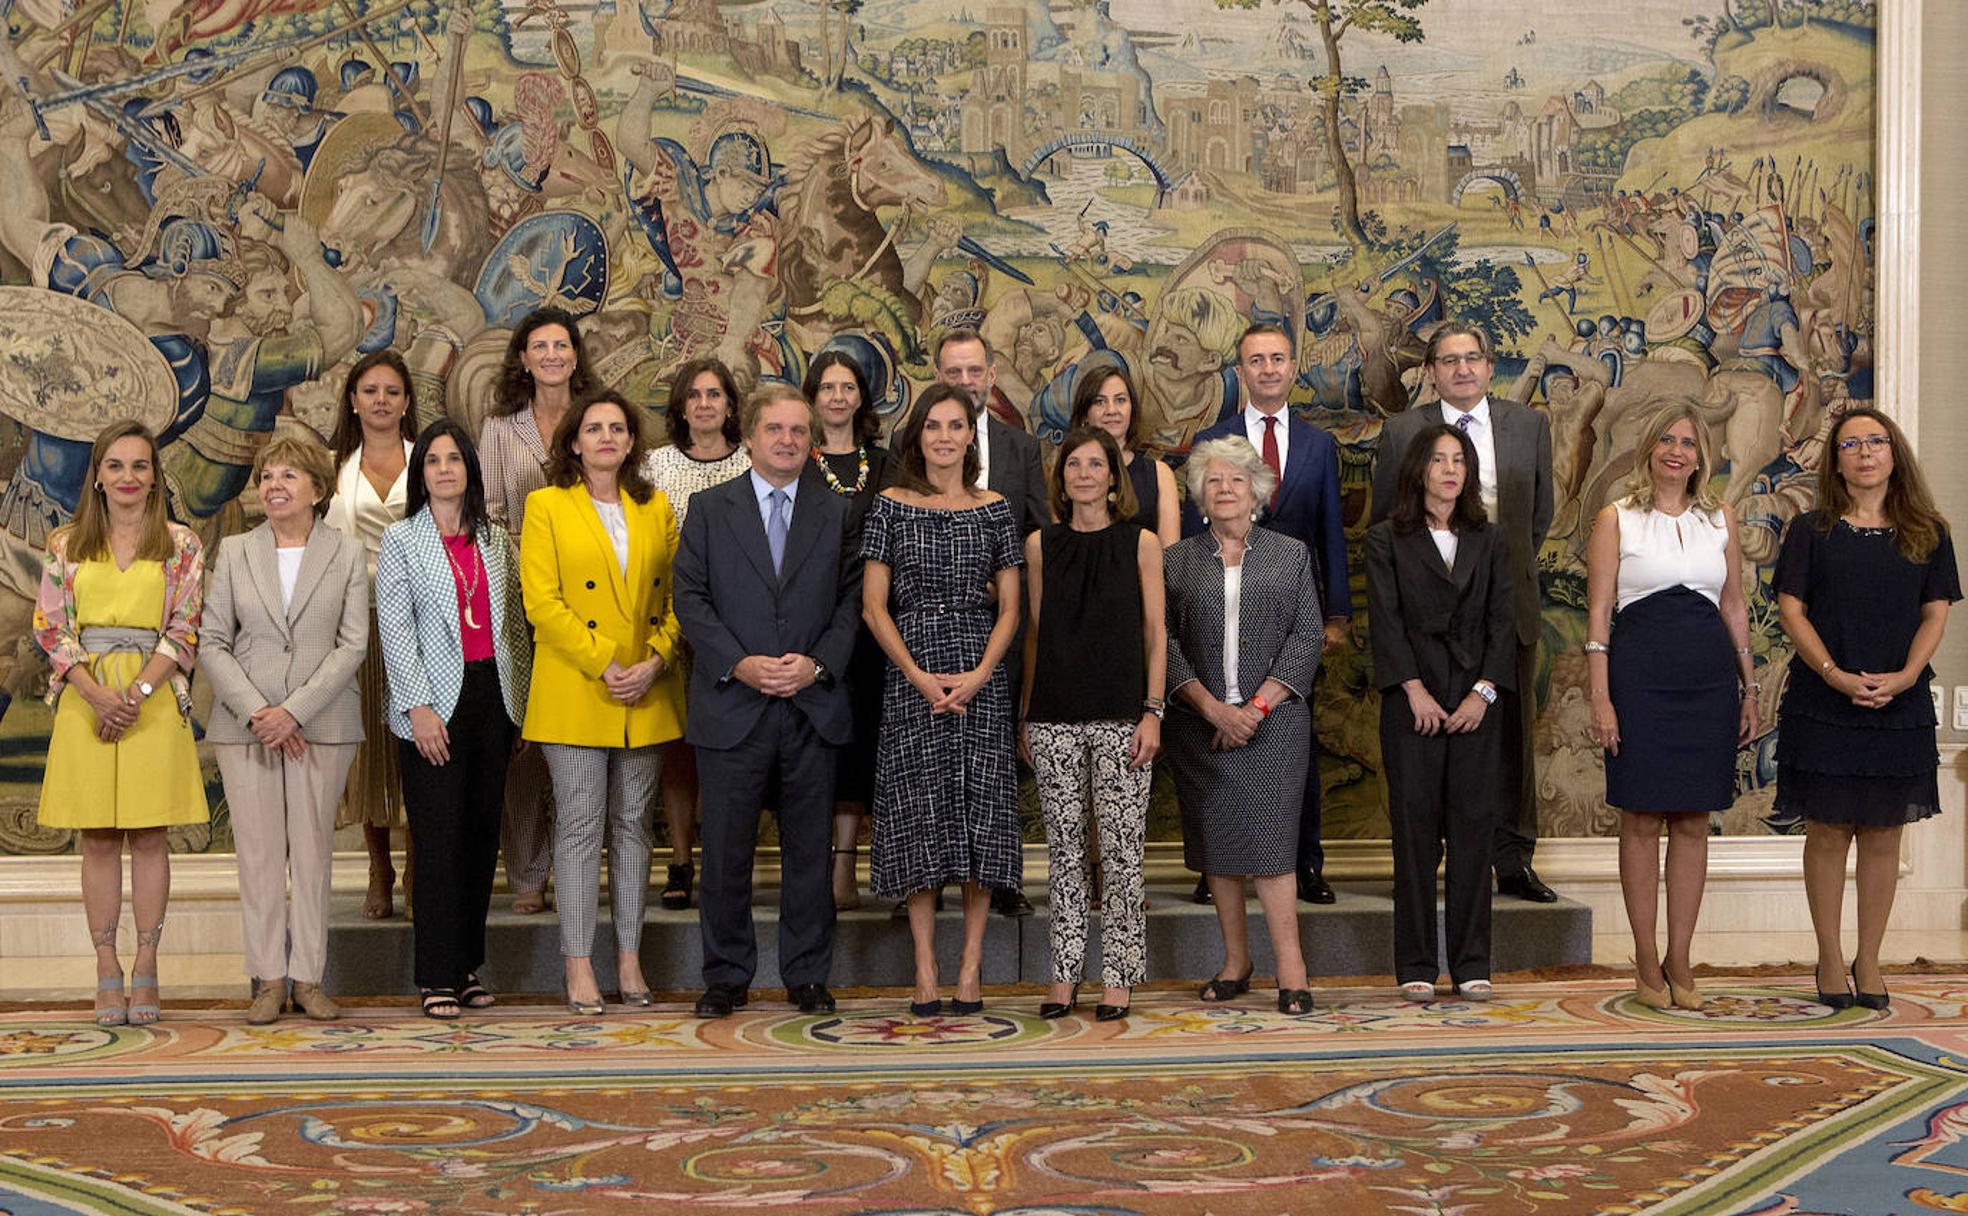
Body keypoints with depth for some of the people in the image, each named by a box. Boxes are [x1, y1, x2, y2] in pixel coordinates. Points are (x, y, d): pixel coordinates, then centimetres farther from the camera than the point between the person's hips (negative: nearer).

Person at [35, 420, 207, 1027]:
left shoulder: (181, 545, 5)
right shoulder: (66, 545, 8)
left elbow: (184, 630, -1)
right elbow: (49, 628, 2)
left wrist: (137, 691, -13)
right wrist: (97, 694, -12)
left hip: (155, 700, -1)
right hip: (85, 701, 1)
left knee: (149, 836, 1)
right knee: (98, 840, 3)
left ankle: (145, 970, 7)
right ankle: (107, 972, 8)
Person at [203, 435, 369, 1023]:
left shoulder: (348, 553, 4)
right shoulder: (234, 552, 8)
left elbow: (352, 645, -3)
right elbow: (213, 643, 3)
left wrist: (294, 711, -12)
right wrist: (256, 710, -10)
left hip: (321, 724, -1)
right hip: (245, 725, 1)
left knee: (313, 848, 2)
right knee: (258, 850, 1)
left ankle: (308, 977, 9)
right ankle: (268, 980, 7)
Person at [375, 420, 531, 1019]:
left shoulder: (494, 539, 13)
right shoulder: (401, 539, 1)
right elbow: (394, 628, -5)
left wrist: (520, 698, 9)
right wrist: (418, 706, -13)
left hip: (491, 696, 4)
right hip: (434, 704, -4)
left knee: (482, 835, 6)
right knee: (440, 841, -5)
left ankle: (468, 966, 16)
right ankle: (438, 978, 0)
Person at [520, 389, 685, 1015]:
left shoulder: (656, 508, 12)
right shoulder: (547, 505, 2)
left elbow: (676, 596, 10)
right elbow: (542, 601, -7)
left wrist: (655, 662, -7)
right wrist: (604, 666, -14)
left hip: (647, 697, 3)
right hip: (574, 694, -3)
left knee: (633, 824, 8)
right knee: (580, 826, -3)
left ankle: (629, 959, 15)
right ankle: (578, 965, 3)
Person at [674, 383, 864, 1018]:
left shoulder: (836, 513, 9)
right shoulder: (710, 508, 5)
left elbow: (852, 601, 5)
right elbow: (690, 597, 0)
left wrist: (818, 663, -10)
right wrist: (737, 664, -12)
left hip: (814, 706, 1)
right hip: (732, 707, -1)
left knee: (809, 847, 7)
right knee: (726, 849, 4)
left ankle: (807, 975, 17)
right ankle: (726, 976, 16)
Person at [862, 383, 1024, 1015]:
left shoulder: (994, 508, 8)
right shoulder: (890, 506, 4)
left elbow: (1009, 608, 6)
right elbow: (873, 607, 1)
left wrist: (978, 675, -9)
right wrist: (921, 677, -10)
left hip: (981, 680, 1)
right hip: (909, 679, -1)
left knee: (981, 812, -1)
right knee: (919, 816, -1)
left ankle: (971, 965, 7)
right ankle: (925, 969, 6)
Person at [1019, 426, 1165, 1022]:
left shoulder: (1140, 543, 3)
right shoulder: (1041, 544, 8)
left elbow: (1155, 632, 3)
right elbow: (1035, 632, 11)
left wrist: (1153, 711, -5)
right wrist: (1026, 715, 8)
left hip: (1121, 714, -2)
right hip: (1054, 716, 2)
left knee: (1121, 849, -2)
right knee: (1065, 850, 5)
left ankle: (1119, 978, 5)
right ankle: (1065, 974, 12)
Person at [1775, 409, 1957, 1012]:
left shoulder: (1928, 534, 8)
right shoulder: (1811, 531, 3)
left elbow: (1935, 613, 5)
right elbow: (1791, 608, -2)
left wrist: (1904, 675, -11)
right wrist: (1836, 675, -14)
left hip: (1900, 706, 2)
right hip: (1823, 705, -2)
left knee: (1884, 833, 5)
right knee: (1828, 831, 1)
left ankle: (1868, 961, 15)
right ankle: (1830, 958, 12)